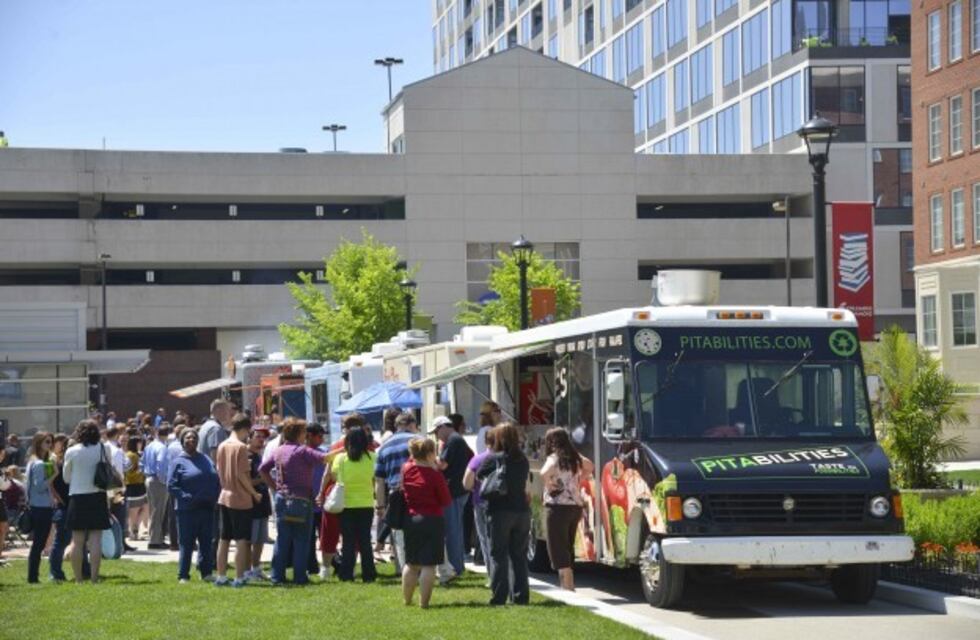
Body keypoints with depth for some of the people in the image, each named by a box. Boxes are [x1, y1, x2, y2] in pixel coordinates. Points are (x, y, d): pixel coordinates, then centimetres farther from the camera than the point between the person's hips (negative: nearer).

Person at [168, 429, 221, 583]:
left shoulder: (205, 459, 13)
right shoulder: (178, 462, -2)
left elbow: (217, 480, 15)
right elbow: (171, 485, -8)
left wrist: (214, 498, 1)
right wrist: (187, 497, -16)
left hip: (207, 508, 5)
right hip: (187, 510, -5)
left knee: (207, 542, 11)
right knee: (186, 543, -1)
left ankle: (206, 572, 20)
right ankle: (183, 575, 4)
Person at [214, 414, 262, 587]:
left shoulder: (221, 446, 7)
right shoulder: (241, 447, -15)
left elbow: (219, 471, 12)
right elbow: (242, 474, -18)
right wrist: (254, 493, -8)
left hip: (224, 497, 7)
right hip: (241, 499, -7)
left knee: (224, 539, 12)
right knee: (241, 540, -1)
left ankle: (221, 576, 15)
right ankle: (239, 578, -1)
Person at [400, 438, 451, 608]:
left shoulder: (406, 469, -2)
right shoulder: (435, 475, -15)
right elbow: (447, 501, -8)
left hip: (410, 520, 5)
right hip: (432, 521, -5)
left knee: (411, 564, 17)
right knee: (428, 565, -2)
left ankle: (406, 599, 25)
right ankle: (423, 602, -4)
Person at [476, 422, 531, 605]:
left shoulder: (493, 458, -8)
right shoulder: (523, 460, 6)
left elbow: (478, 476, 0)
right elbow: (526, 482, 13)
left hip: (500, 511, -4)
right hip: (521, 510, 4)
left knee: (499, 556, 0)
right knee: (519, 556, 10)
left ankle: (499, 596, -5)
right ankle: (521, 595, 9)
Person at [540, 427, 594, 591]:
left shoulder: (554, 458, -11)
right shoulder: (575, 458, 11)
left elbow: (544, 473, -31)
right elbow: (589, 466, 30)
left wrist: (548, 486, -13)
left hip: (558, 506, -7)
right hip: (576, 506, 7)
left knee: (558, 549, -4)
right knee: (568, 548, 17)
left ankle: (568, 587, -10)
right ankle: (569, 585, 21)